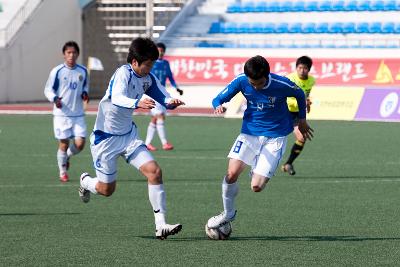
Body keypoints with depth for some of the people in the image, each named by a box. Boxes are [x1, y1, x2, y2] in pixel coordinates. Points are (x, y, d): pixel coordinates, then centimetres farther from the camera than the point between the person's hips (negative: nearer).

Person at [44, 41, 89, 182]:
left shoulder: (83, 71, 4)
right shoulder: (57, 71, -6)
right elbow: (48, 89, 0)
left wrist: (85, 93, 0)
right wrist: (54, 98, -19)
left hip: (78, 114, 3)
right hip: (62, 114, -3)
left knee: (79, 144, -6)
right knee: (64, 144, -1)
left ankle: (67, 156, 28)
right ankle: (62, 172, 19)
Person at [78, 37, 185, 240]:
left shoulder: (148, 78, -2)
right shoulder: (123, 74, -24)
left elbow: (163, 97, 2)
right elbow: (117, 98, -41)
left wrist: (171, 102, -23)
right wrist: (137, 103, -62)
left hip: (128, 135, 6)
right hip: (105, 138, -6)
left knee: (154, 171, -14)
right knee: (107, 189, 5)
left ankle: (161, 225, -13)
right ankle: (85, 181, 42)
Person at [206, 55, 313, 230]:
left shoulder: (282, 84, -20)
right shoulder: (241, 81, -14)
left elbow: (300, 95, 2)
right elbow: (219, 98, -5)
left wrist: (302, 120, 16)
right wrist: (219, 106, -30)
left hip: (275, 137, -2)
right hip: (250, 132, 2)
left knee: (256, 187, -12)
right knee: (232, 173, -19)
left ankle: (256, 173, 27)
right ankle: (228, 213, 6)